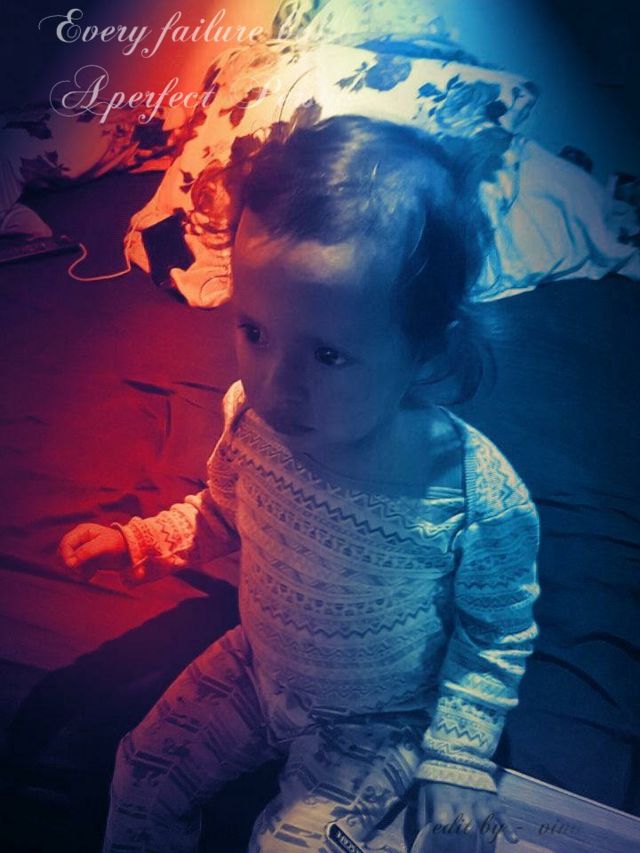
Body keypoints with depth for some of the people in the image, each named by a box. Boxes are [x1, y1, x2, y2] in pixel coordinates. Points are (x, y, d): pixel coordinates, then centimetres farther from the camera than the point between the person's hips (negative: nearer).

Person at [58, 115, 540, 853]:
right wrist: (137, 544, -10)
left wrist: (456, 761, -13)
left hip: (380, 724, -3)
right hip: (256, 669, 4)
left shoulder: (481, 499, -33)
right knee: (143, 777, 12)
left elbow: (495, 640, -13)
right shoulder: (251, 418, -23)